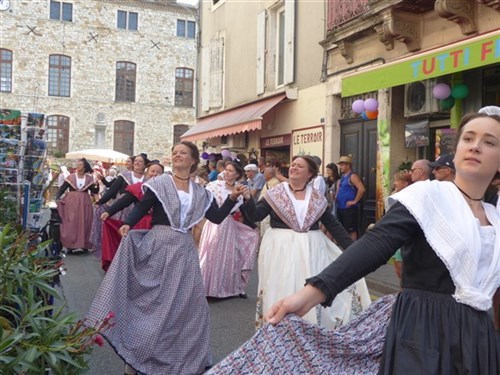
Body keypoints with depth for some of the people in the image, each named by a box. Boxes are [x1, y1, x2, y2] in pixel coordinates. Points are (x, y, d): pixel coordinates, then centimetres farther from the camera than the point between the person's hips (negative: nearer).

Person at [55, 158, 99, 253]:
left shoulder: (89, 178, 6)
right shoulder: (71, 177, 3)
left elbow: (94, 191, 1)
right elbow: (62, 188, 1)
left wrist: (97, 184, -18)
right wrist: (57, 198, -14)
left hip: (84, 204, 1)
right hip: (71, 203, -1)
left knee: (84, 224, 3)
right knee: (71, 224, -4)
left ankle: (84, 245, 11)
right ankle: (70, 245, 1)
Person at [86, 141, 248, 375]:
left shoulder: (200, 193, 10)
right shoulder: (159, 183, 0)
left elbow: (217, 217, 7)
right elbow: (142, 207, -8)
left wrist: (232, 198, -2)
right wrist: (128, 225, -26)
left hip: (184, 249, 4)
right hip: (159, 245, -4)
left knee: (185, 302, 9)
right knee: (152, 298, 1)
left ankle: (181, 356, 26)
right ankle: (136, 352, 17)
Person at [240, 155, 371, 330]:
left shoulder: (318, 198, 4)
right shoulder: (275, 193, 1)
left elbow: (334, 225, 6)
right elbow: (255, 216, -6)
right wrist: (248, 199, -24)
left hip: (311, 250, 2)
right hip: (281, 249, -1)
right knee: (282, 291, 2)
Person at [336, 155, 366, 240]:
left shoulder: (352, 176, -10)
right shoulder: (342, 177, 16)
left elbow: (362, 189, -22)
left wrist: (355, 201, -18)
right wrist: (336, 197, 14)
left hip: (349, 208, -9)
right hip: (340, 208, 9)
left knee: (351, 230, -5)